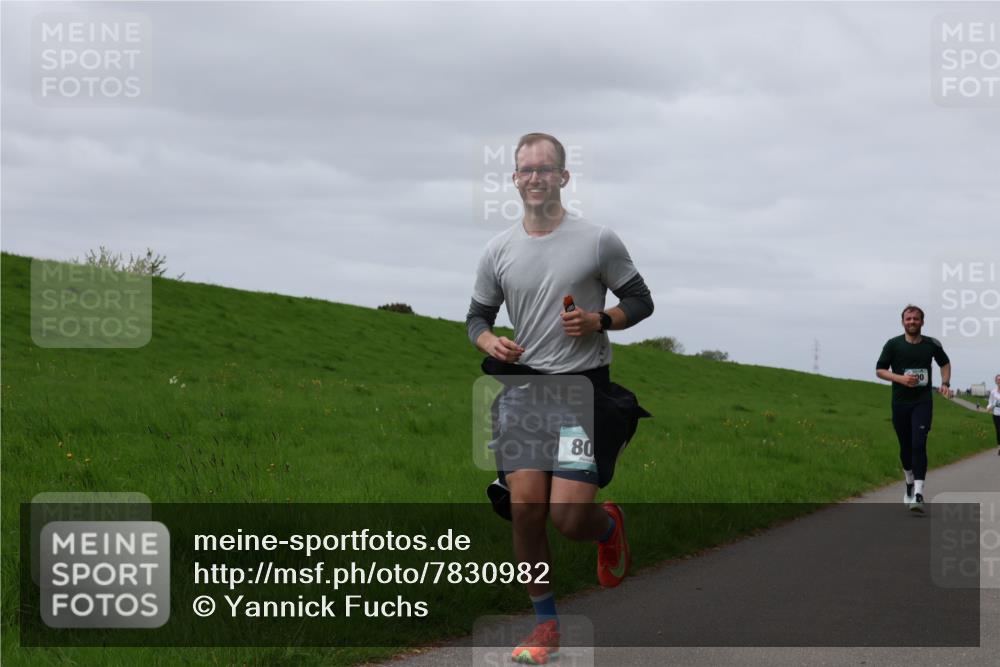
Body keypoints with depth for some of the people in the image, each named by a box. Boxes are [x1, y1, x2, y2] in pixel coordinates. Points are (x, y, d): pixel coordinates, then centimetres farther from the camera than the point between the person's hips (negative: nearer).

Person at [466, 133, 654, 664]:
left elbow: (641, 301, 6)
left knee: (568, 516, -12)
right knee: (525, 506, -7)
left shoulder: (598, 241, -2)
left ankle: (609, 526, 27)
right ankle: (546, 624, 9)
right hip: (523, 387, 3)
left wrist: (599, 321, -13)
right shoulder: (499, 251, 7)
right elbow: (478, 315, 17)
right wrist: (489, 341, -7)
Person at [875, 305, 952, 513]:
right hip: (900, 402, 1)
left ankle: (918, 494, -23)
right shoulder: (893, 344, -1)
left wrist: (945, 383, 6)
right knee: (905, 446, 11)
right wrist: (900, 378, -15)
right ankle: (909, 483, 37)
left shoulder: (932, 344, 3)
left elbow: (945, 363, 22)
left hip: (923, 402, -1)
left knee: (919, 445, -16)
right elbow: (880, 370, 1)